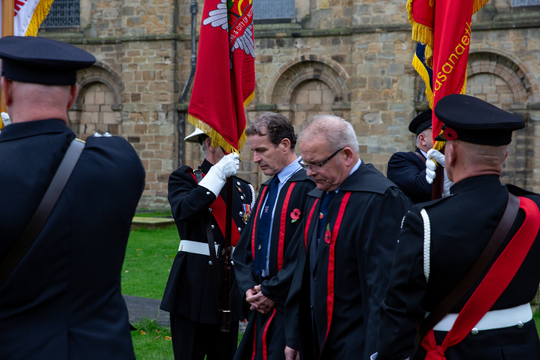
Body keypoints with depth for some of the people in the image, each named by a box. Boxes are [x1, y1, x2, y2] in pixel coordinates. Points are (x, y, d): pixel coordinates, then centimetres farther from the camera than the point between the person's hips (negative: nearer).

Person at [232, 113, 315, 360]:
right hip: (261, 306, 8)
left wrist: (271, 291, -12)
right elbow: (245, 247, 17)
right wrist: (249, 288, 2)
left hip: (289, 306, -8)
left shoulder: (309, 188, -13)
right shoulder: (266, 190, 15)